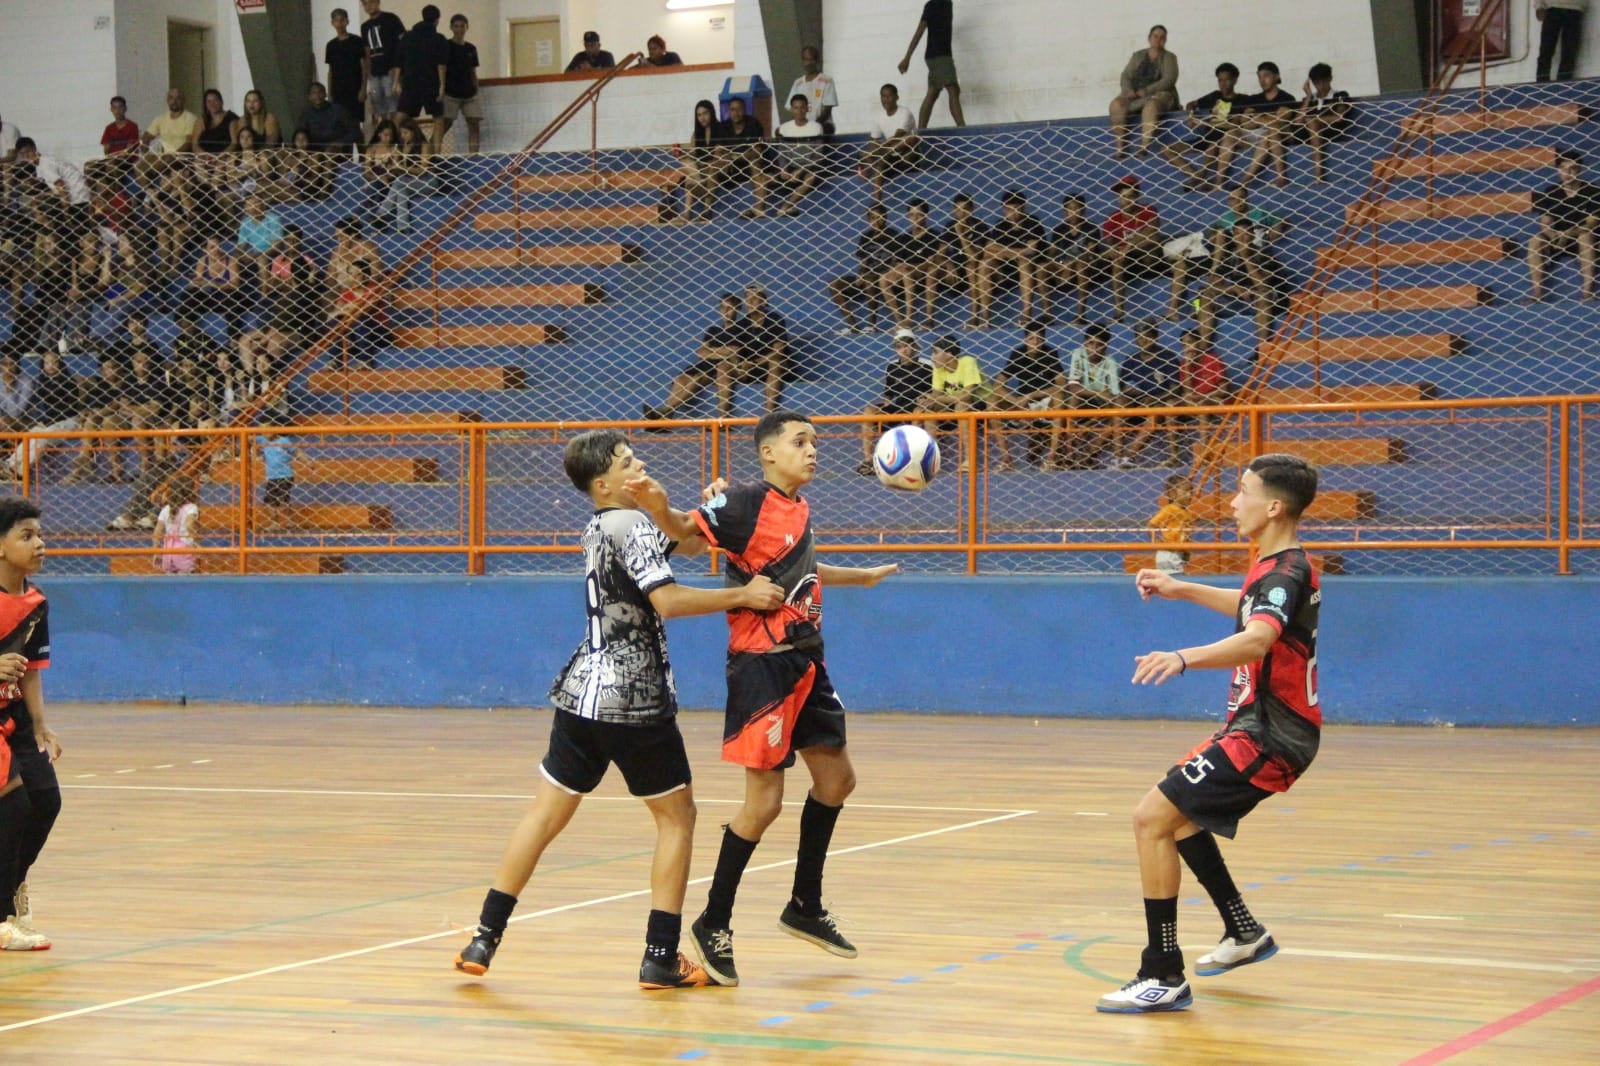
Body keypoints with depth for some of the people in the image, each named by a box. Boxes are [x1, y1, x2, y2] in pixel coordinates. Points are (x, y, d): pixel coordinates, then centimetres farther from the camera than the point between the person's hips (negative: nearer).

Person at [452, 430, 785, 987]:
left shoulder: (601, 527, 16)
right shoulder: (634, 527, -11)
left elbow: (692, 542, 24)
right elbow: (668, 600, -24)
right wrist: (742, 596, -18)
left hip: (580, 693, 8)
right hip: (634, 700, -8)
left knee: (547, 813, 10)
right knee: (676, 816, 6)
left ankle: (484, 939, 7)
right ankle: (661, 956, 2)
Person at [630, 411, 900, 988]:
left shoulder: (800, 508, 12)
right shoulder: (746, 502, -13)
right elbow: (682, 529, -21)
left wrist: (861, 576, 45)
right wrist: (657, 507, -44)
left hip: (805, 662, 9)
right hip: (762, 665, -9)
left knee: (836, 778, 16)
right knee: (764, 802, -9)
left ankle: (805, 907, 31)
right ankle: (713, 924, 5)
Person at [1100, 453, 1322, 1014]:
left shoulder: (1286, 572, -19)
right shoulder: (1278, 567, 12)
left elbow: (1257, 637, -41)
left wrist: (1185, 657, -55)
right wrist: (1182, 589, 35)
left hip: (1268, 736, -11)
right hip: (1264, 727, 11)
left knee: (1152, 817, -18)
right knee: (1180, 817, 27)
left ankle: (1164, 978, -18)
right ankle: (1244, 934, 38)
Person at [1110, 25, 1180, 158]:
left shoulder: (1169, 57, 6)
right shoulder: (1137, 56, 18)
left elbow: (1168, 80, -8)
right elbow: (1126, 76, 10)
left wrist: (1145, 91, -17)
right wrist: (1129, 90, -13)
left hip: (1159, 94, -4)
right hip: (1135, 95, 4)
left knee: (1150, 106, -40)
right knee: (1116, 104, -28)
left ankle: (1144, 147, -51)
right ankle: (1121, 147, -34)